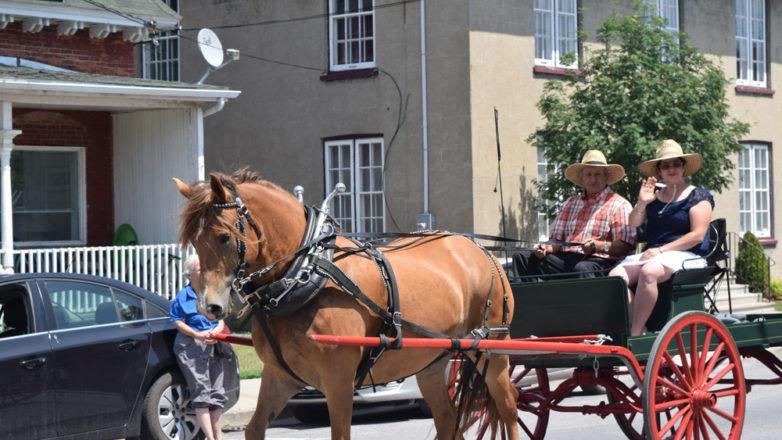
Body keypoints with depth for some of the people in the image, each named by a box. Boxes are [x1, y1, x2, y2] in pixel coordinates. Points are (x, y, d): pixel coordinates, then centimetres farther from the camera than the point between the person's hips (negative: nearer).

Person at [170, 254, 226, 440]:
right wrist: (198, 335, -18)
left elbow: (222, 318, 11)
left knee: (217, 392, 8)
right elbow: (178, 322, -5)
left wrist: (216, 331, -10)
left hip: (214, 346, 5)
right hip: (191, 349, -5)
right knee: (201, 393, -8)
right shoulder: (183, 296, -2)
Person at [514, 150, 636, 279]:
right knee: (523, 257, -9)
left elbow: (625, 245, -6)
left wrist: (600, 246, -24)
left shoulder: (619, 205, 4)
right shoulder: (570, 204, 24)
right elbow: (557, 238, 20)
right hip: (565, 258, 6)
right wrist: (548, 248, -4)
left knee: (583, 268, -41)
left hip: (598, 260, -6)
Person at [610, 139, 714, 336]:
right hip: (653, 254, 6)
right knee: (616, 275, -23)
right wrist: (642, 203, -6)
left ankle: (635, 334, -35)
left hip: (688, 256, -6)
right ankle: (638, 330, -30)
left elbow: (698, 235, -6)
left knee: (648, 272, -37)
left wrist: (661, 250, -12)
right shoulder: (655, 197, 21)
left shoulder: (698, 196, 5)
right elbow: (633, 223, 13)